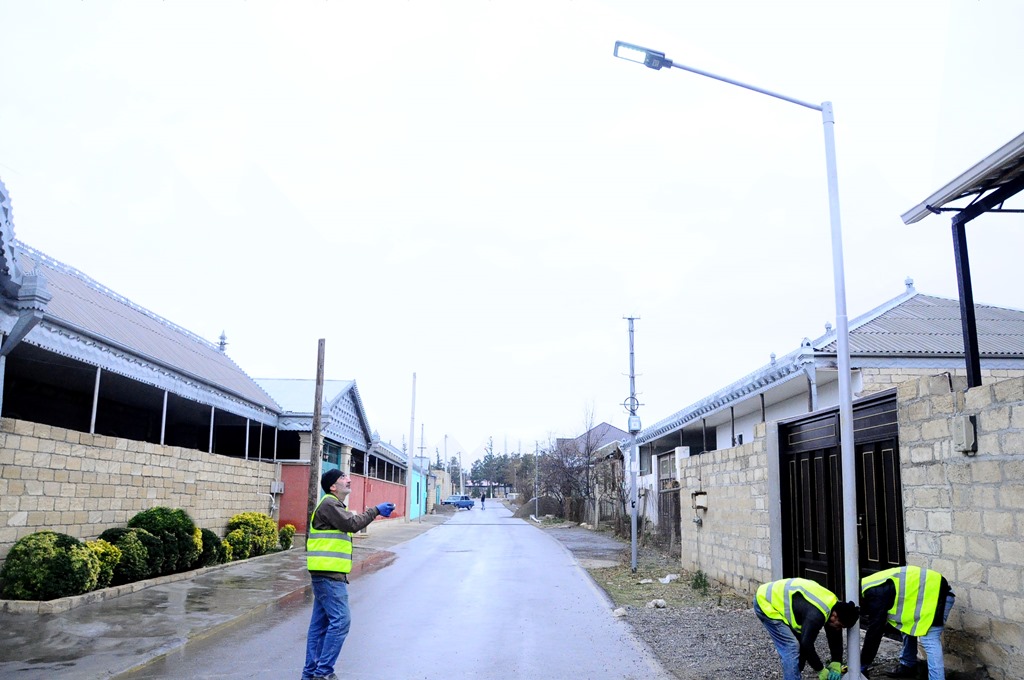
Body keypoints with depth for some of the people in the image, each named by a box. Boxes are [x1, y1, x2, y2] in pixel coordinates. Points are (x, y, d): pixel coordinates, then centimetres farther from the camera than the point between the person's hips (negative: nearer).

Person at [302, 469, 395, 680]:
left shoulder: (334, 504, 23)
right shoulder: (328, 503, -10)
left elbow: (349, 524, 19)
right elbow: (351, 524, -18)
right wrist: (375, 511, -11)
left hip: (330, 575, 10)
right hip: (328, 574, -10)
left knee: (320, 623, 11)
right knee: (340, 620, -10)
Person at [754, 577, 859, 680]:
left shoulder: (834, 605, -4)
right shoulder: (816, 614, -32)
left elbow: (836, 639, 5)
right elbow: (807, 645, -27)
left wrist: (836, 665, -3)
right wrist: (821, 670, -14)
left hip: (778, 598, 10)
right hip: (765, 602, -10)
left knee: (799, 643, 11)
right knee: (791, 647, -13)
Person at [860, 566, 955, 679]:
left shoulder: (875, 593, -22)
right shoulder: (868, 586, 7)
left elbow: (875, 629, -20)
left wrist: (862, 665, -13)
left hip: (937, 593, -11)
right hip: (928, 592, 11)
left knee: (929, 641, -16)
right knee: (907, 626, 20)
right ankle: (908, 666, 32)